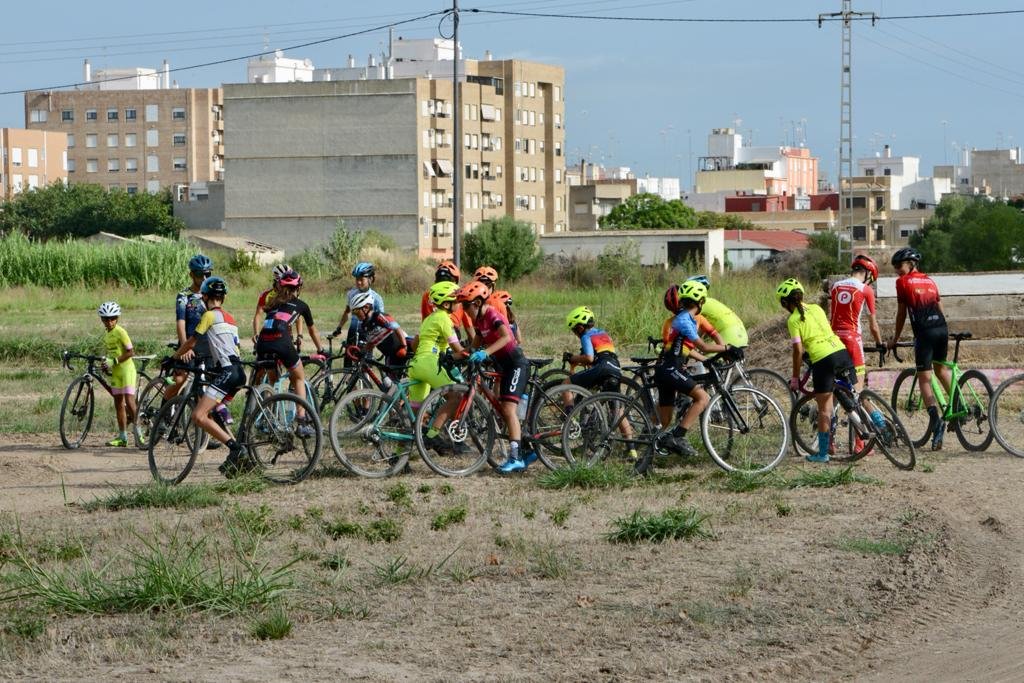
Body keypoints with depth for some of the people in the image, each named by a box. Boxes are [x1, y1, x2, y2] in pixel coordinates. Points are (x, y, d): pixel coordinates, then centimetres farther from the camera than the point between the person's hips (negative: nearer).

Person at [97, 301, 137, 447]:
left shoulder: (120, 332, -12)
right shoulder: (107, 335, 11)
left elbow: (130, 352, -16)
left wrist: (114, 361, -21)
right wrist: (105, 364, 0)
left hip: (126, 368, -8)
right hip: (115, 371, 8)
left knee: (129, 401, -15)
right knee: (118, 403, 6)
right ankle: (122, 437, 8)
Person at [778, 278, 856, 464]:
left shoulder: (793, 320, -1)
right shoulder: (816, 309, 16)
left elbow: (798, 351, -5)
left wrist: (795, 378, 4)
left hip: (823, 360, -5)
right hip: (842, 352, 5)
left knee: (824, 408, 2)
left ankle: (823, 453, 7)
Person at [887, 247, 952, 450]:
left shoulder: (903, 282, 6)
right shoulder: (929, 281, 22)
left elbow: (901, 314, 8)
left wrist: (895, 339, 17)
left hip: (924, 331, -6)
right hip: (942, 328, 6)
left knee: (924, 378, -5)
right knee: (941, 368, 27)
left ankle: (935, 419, -20)